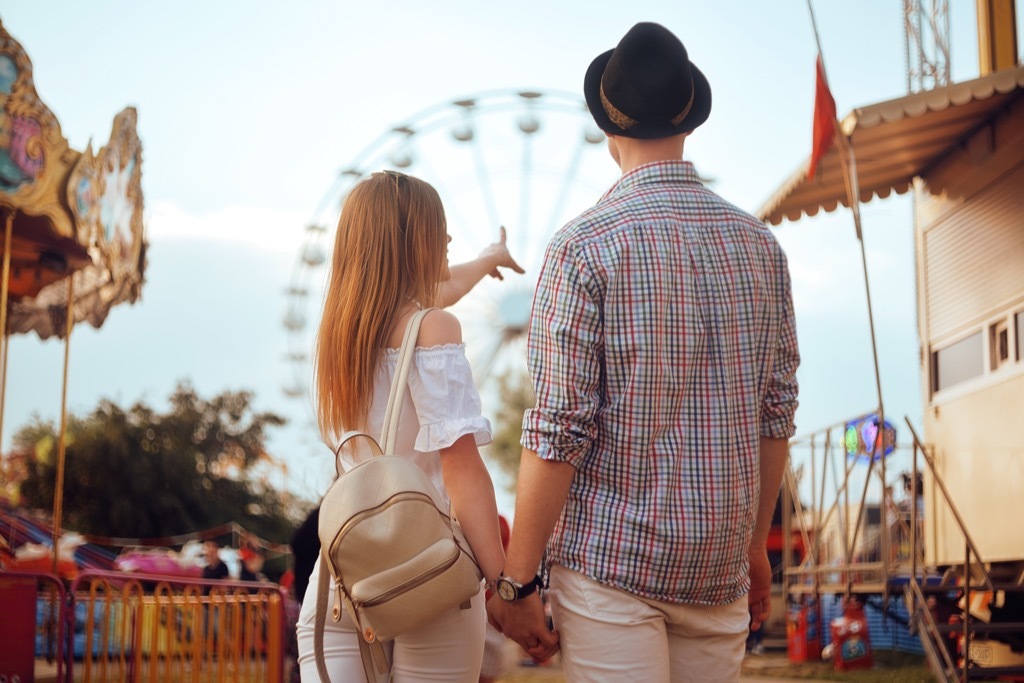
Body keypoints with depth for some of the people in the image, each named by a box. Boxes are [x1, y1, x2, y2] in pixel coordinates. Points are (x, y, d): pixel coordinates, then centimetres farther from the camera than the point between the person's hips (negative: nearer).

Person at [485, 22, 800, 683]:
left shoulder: (585, 245, -11)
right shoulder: (760, 243, 4)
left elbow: (559, 431, -15)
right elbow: (776, 414, 8)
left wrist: (517, 581, -8)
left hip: (611, 560, -5)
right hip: (719, 568, 5)